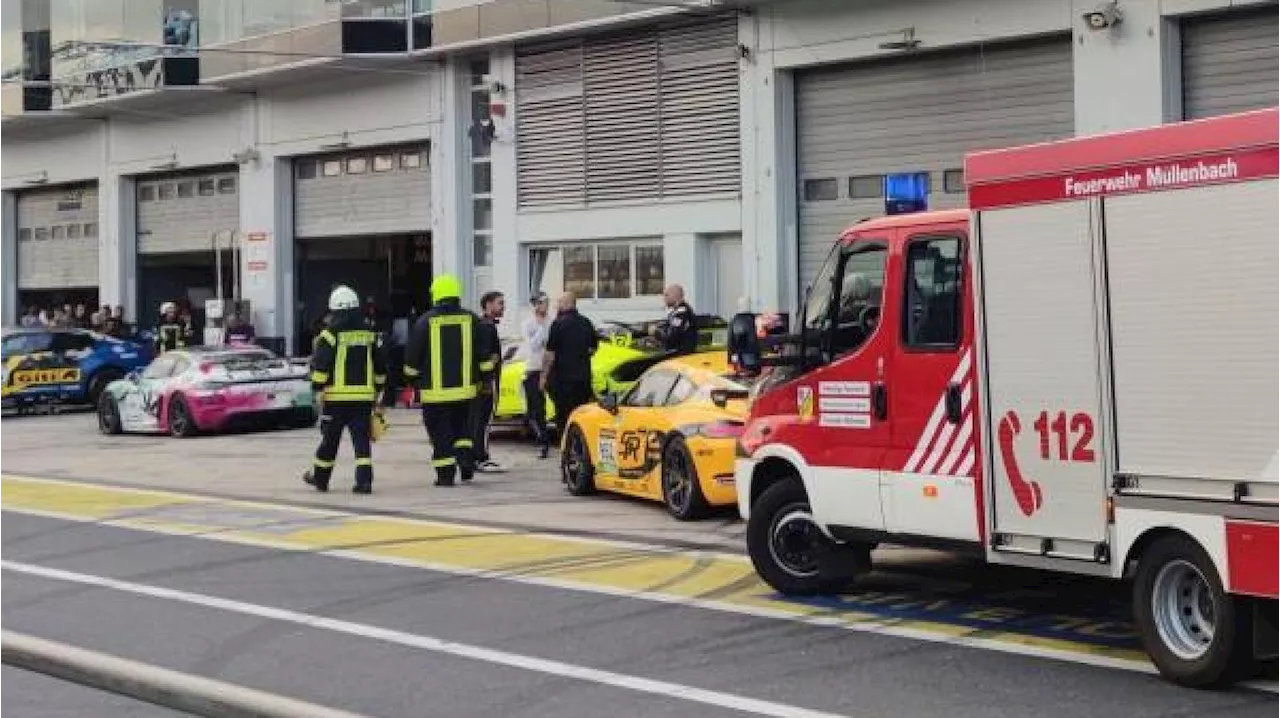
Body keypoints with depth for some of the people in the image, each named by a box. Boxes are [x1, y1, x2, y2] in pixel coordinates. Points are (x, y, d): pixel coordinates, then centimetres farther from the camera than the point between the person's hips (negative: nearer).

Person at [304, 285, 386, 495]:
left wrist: (318, 388, -5)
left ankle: (320, 477, 24)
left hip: (337, 397, -3)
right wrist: (377, 388, 24)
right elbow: (381, 366, 14)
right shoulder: (370, 334, 7)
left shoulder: (332, 334, -7)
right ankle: (364, 480, -9)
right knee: (362, 439, 2)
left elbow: (319, 364, -12)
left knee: (330, 439, 10)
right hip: (364, 396, 3)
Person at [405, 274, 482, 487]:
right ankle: (465, 456, 2)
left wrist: (412, 379, 12)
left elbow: (412, 357, -1)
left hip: (435, 389, -3)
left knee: (440, 433, 2)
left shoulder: (425, 322, -6)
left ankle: (445, 473, 0)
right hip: (465, 387, 3)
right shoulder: (471, 320, 1)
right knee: (462, 427, 21)